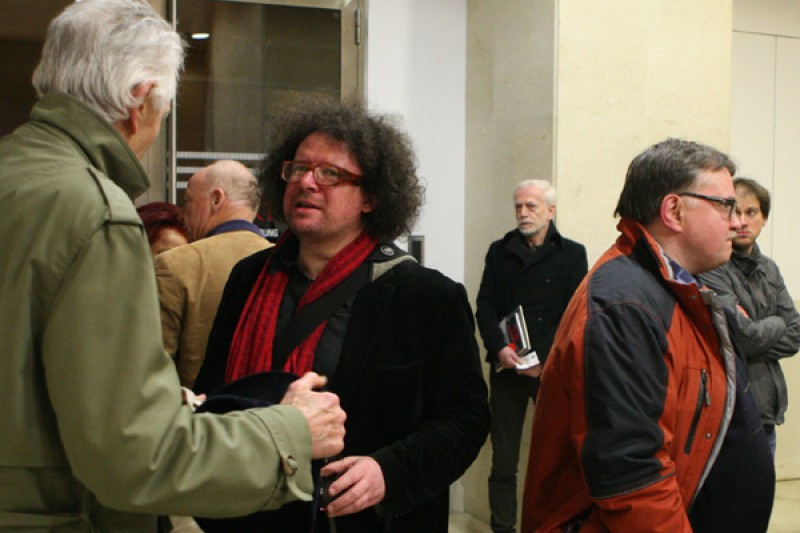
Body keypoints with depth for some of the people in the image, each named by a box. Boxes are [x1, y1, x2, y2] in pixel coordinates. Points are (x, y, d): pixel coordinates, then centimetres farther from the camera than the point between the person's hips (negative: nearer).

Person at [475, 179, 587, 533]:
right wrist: (499, 348, -9)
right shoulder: (499, 251, 13)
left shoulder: (572, 254, 5)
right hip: (507, 367, 2)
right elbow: (485, 306, 6)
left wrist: (544, 359, -9)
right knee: (503, 458, 3)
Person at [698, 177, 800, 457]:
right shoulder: (710, 269, -14)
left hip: (767, 412, 8)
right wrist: (776, 324, -1)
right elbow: (742, 335, -21)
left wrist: (746, 351, -10)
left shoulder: (769, 269, 12)